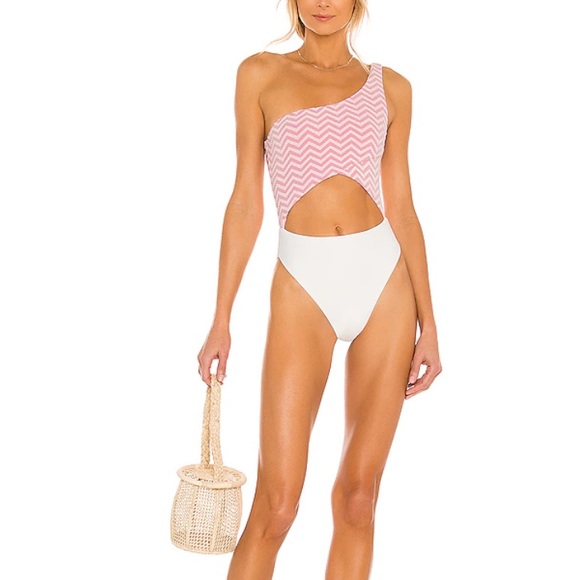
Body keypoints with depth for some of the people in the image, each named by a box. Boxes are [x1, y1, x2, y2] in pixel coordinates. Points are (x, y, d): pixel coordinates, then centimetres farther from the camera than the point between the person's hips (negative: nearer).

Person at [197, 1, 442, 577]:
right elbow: (246, 204, 5)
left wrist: (428, 323, 6)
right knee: (276, 506, -4)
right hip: (303, 289, -2)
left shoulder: (390, 88, 11)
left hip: (386, 280, 2)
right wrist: (221, 320, 2)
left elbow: (401, 208, 10)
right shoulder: (260, 74, 8)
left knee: (357, 496, 5)